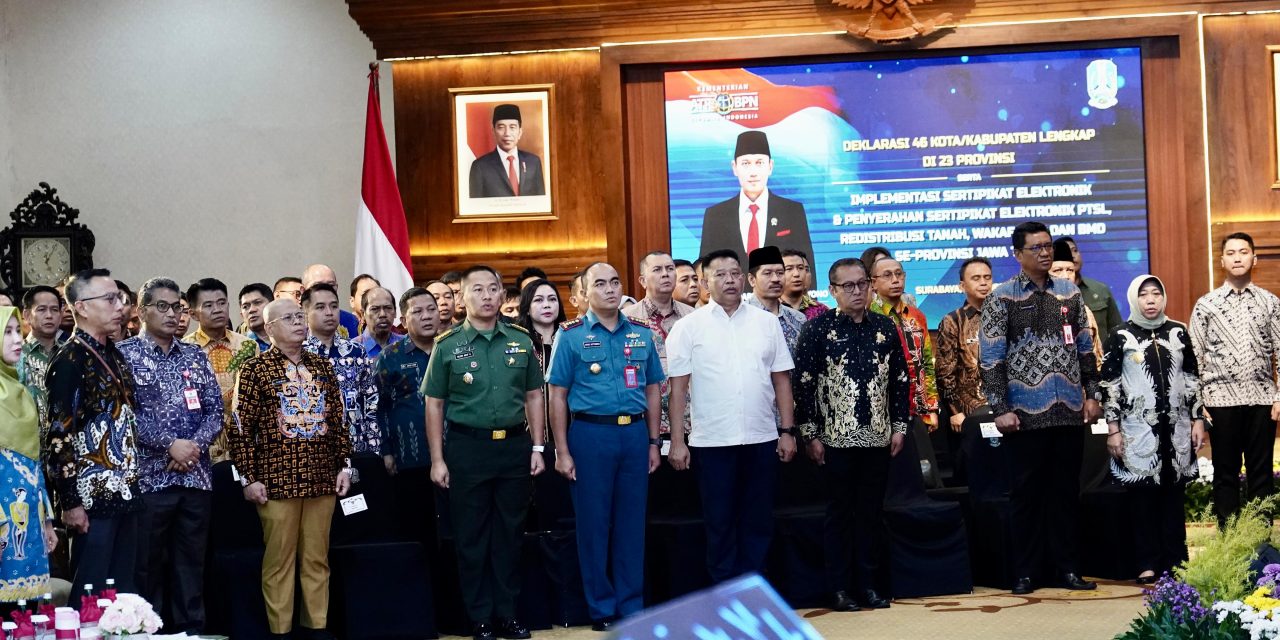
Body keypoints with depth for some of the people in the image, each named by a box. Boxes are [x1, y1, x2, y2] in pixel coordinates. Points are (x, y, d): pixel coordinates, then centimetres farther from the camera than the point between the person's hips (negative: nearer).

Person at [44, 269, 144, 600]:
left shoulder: (114, 354, 13)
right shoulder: (70, 360, -12)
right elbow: (58, 434, -15)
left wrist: (133, 484, 17)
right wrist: (70, 501, -17)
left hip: (126, 493, 8)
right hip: (93, 498, -8)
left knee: (126, 595, 11)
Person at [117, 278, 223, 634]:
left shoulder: (195, 356, 13)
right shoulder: (125, 354, -1)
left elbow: (215, 409, 8)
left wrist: (196, 444, -9)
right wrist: (170, 444, -15)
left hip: (196, 476, 4)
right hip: (149, 476, -4)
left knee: (192, 563, 8)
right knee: (149, 564, 0)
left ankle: (192, 631, 15)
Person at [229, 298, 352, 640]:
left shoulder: (323, 366, 11)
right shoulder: (254, 369, -3)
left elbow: (337, 420, 15)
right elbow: (241, 428, -6)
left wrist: (344, 464, 9)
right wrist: (248, 478, -9)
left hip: (322, 478, 4)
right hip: (277, 480, -4)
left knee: (317, 558, 10)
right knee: (279, 560, 2)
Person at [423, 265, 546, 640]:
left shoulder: (520, 340, 6)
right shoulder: (448, 345, -1)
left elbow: (533, 396, 11)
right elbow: (434, 404, 1)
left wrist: (537, 447, 5)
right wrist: (437, 459, -4)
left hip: (515, 445, 2)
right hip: (467, 447, -2)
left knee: (509, 535, 9)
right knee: (471, 538, 4)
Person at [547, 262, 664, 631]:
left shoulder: (641, 333, 9)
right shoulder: (572, 335, -1)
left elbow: (653, 390, 14)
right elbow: (558, 396, -2)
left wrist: (654, 442, 9)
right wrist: (562, 451, -6)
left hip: (634, 434, 3)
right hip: (591, 434, -3)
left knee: (631, 521, 8)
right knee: (594, 523, 4)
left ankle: (632, 606, 19)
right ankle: (602, 608, 15)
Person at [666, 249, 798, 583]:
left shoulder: (767, 322, 7)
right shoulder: (689, 327, 0)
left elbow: (781, 379, 9)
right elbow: (678, 388, -2)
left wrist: (788, 431, 4)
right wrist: (677, 441, -6)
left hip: (761, 439, 2)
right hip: (712, 441, -2)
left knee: (758, 522, 9)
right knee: (720, 523, 5)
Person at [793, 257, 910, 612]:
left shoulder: (885, 328, 7)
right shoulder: (817, 328, -4)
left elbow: (900, 379, 12)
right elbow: (803, 382, -6)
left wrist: (899, 425, 7)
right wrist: (810, 435, -9)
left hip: (877, 437, 3)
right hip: (836, 438, -3)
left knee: (871, 513, 9)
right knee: (839, 515, 4)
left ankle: (868, 583, 18)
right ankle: (839, 589, 11)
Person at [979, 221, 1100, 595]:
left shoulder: (1070, 294, 10)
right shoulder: (1001, 299, -2)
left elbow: (1085, 349, 16)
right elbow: (992, 358, -6)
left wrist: (1092, 394, 10)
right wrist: (1000, 409, -11)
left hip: (1070, 410, 4)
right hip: (1026, 413, -4)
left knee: (1066, 491, 9)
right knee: (1027, 493, 2)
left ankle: (1066, 567, 17)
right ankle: (1025, 573, 9)